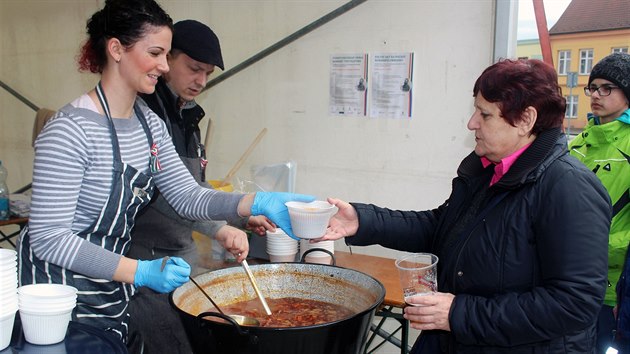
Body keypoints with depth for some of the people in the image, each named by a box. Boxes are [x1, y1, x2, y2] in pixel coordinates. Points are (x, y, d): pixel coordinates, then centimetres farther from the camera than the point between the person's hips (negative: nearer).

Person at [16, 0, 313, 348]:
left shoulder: (150, 123, 2)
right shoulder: (70, 130, -23)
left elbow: (187, 196, -1)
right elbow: (48, 237, -24)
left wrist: (258, 203, -17)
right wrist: (141, 272, -30)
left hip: (113, 289, 8)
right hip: (61, 290, -7)